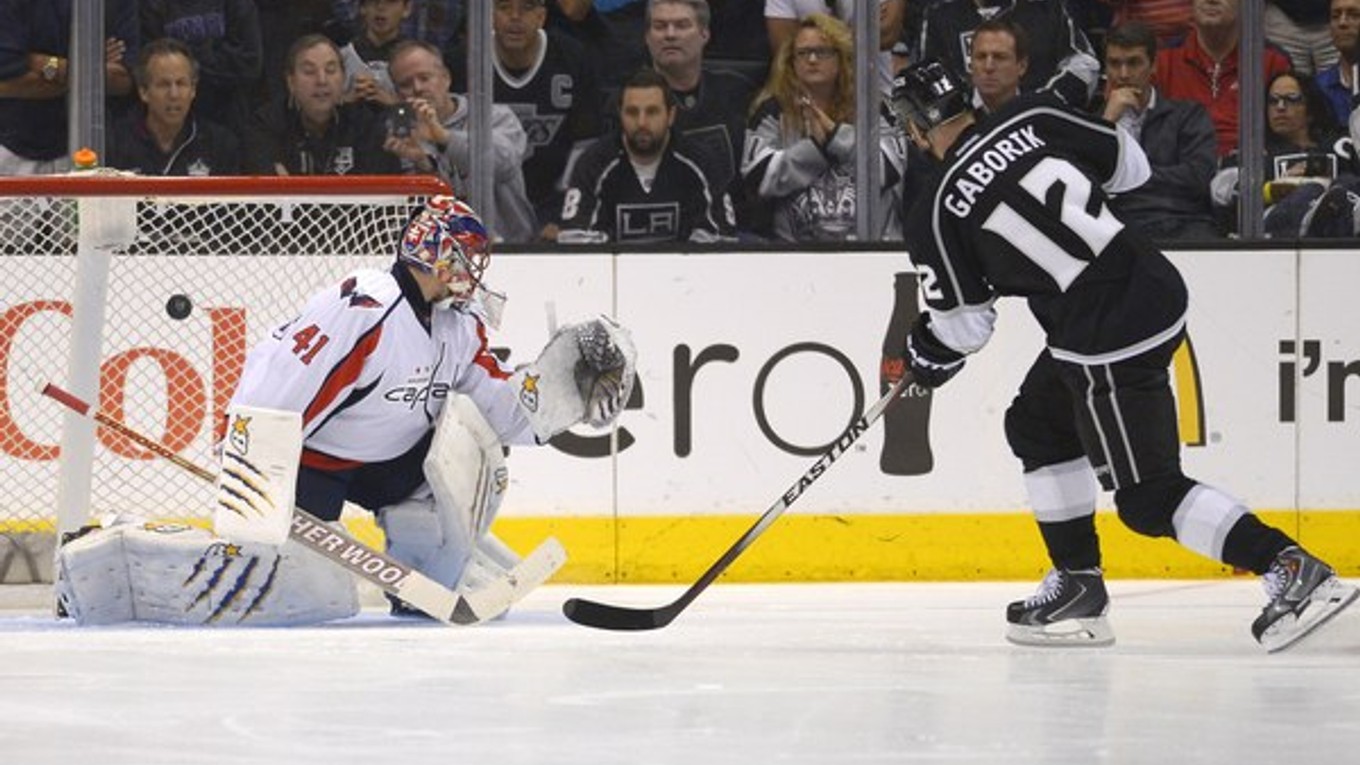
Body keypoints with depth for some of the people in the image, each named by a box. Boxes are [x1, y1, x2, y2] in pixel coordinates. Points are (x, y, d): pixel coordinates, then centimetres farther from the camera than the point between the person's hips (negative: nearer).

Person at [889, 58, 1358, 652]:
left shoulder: (937, 217, -8)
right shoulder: (1033, 119, 2)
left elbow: (964, 328, 1)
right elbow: (1130, 165, 11)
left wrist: (925, 355, 22)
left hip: (1109, 341, -8)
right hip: (1154, 285, 8)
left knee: (1147, 496, -1)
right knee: (1038, 424, 23)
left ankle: (1289, 567, -13)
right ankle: (1078, 586, 26)